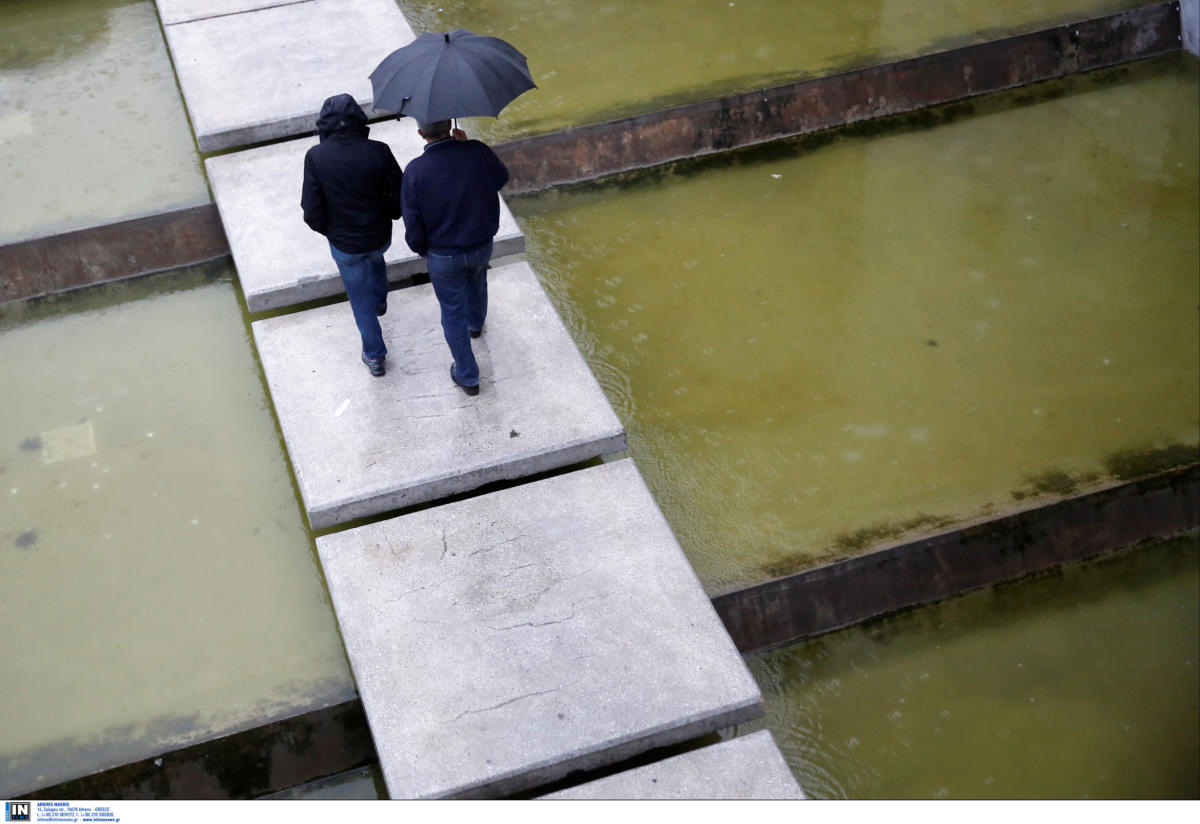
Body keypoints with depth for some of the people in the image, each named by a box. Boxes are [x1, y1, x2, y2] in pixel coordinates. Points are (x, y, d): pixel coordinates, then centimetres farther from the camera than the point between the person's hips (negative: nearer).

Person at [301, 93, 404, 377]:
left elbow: (312, 210, -18)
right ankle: (380, 300, 65)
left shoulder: (316, 157, -23)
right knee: (375, 258, 39)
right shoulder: (378, 152, -21)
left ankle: (374, 356, 31)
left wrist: (328, 229, 3)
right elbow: (400, 197, -13)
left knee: (361, 300, 19)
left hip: (344, 243, -2)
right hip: (380, 235, 2)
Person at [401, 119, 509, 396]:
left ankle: (468, 377, 33)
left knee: (453, 314, 18)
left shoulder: (415, 171, -27)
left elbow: (413, 229, -18)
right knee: (476, 284, 36)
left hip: (443, 256, -3)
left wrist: (422, 250, 4)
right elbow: (501, 178, 2)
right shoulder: (477, 152, -23)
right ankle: (476, 324, 68)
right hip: (482, 246, 3)